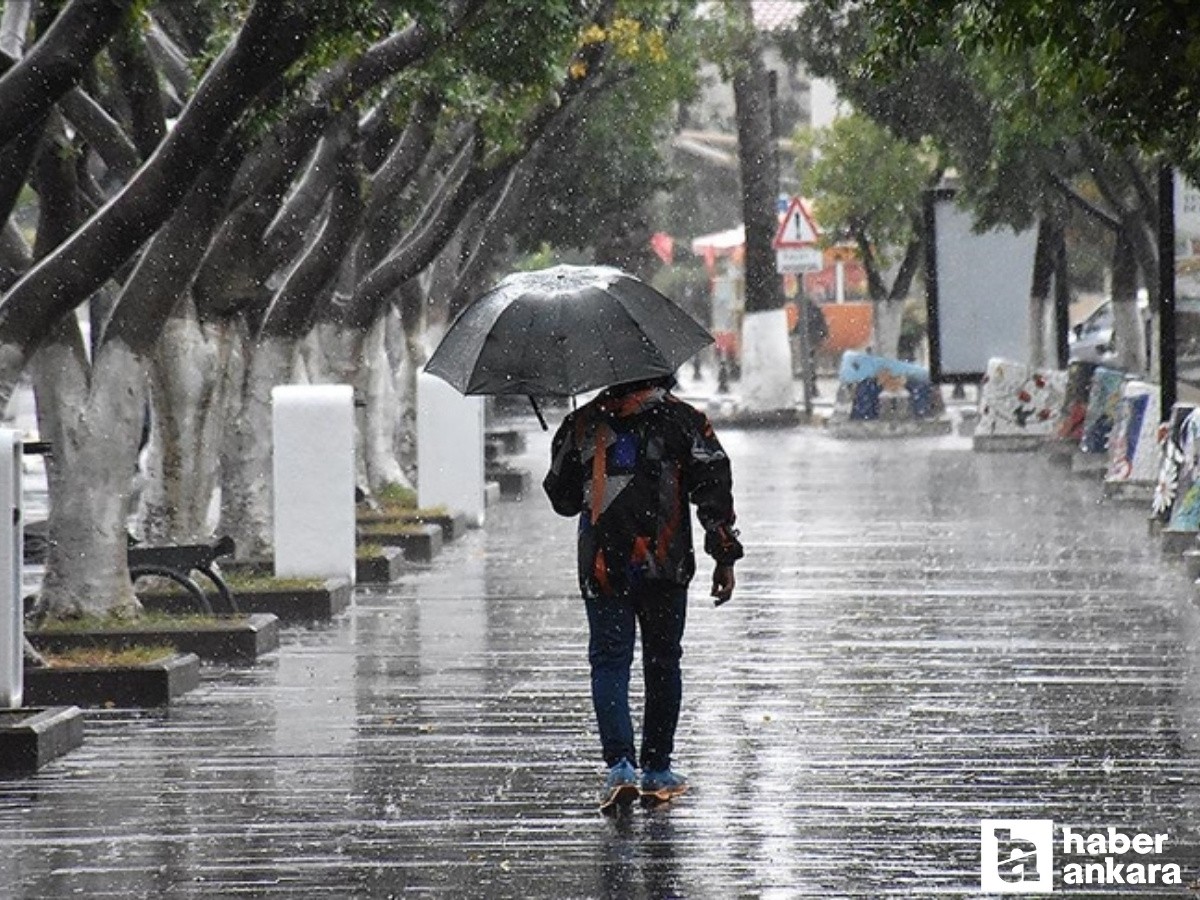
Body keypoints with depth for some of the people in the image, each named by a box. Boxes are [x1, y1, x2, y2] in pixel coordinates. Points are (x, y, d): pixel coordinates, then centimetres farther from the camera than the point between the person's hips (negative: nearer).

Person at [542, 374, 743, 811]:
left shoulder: (583, 423, 8)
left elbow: (560, 495, 15)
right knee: (662, 662, 11)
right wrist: (724, 557, -2)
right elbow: (712, 484, -3)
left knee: (609, 662, 1)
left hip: (603, 567, 0)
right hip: (666, 564, 0)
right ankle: (657, 769, 15)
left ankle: (620, 764, -16)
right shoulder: (682, 419, 4)